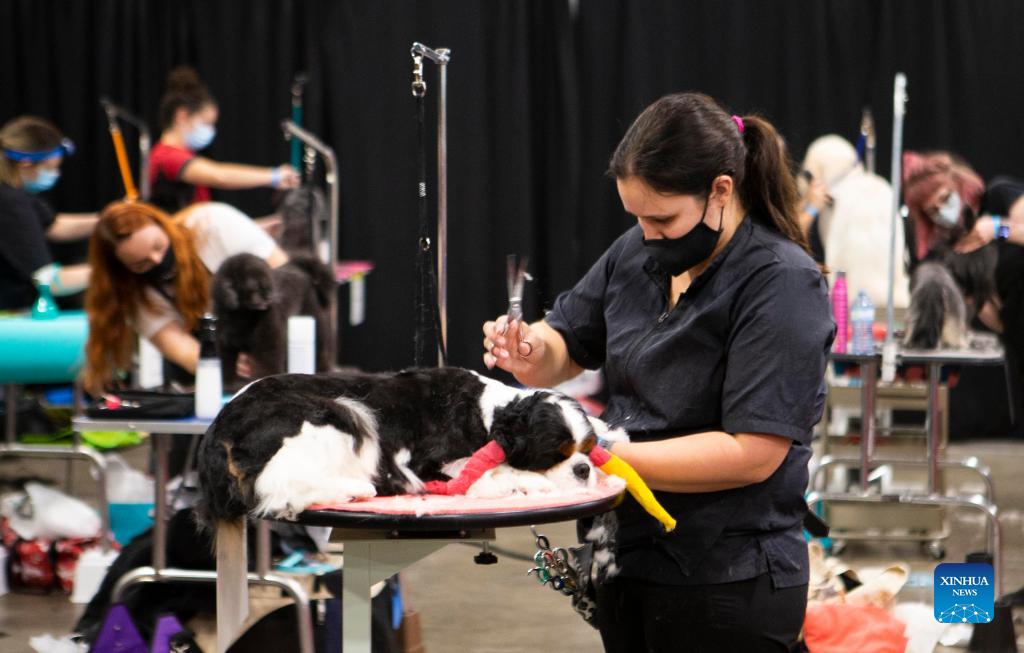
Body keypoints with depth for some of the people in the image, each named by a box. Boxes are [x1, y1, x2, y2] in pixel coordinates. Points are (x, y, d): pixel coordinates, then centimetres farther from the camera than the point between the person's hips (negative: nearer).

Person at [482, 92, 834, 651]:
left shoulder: (782, 285, -16)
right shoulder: (637, 252, 6)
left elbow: (752, 453, -23)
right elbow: (566, 348, 17)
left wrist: (607, 455, -23)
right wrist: (530, 352, -8)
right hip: (625, 562, 7)